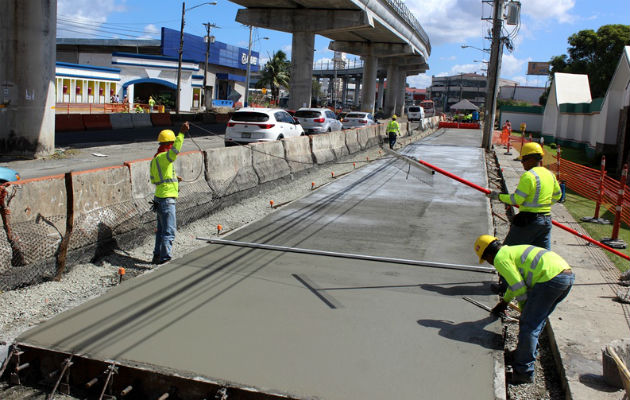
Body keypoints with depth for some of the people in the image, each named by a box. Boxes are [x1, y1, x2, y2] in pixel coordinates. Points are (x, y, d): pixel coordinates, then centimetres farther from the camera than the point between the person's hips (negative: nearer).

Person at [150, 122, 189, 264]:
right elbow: (174, 150, -37)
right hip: (166, 199, -10)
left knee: (162, 229, 19)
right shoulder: (163, 157, -15)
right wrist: (181, 134, -42)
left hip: (160, 198, 10)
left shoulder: (155, 159, 16)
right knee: (169, 230, -6)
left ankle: (157, 256, 28)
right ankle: (165, 258, -4)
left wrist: (172, 178, 21)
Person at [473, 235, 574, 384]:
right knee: (537, 319, 23)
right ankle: (529, 353, 36)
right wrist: (504, 301, 56)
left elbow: (519, 287, -6)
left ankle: (523, 371, 0)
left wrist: (524, 309, 9)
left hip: (551, 278, -10)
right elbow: (517, 279, 44)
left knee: (528, 324, -4)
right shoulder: (514, 250, 29)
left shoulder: (500, 258, -1)